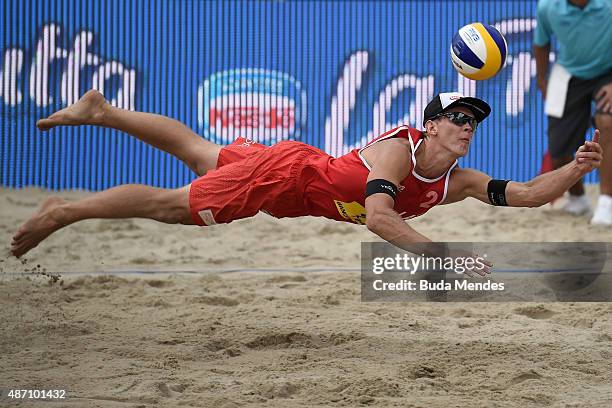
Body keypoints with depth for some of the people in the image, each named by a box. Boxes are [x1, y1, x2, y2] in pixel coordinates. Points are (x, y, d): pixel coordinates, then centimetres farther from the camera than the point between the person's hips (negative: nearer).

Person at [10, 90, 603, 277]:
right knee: (175, 204, -1)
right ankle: (62, 213, 12)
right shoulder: (398, 148, -32)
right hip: (286, 171, -7)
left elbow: (527, 194, -13)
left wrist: (576, 169, -29)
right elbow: (378, 216, -46)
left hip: (303, 188, 7)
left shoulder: (456, 182, -11)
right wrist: (443, 257, -50)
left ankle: (102, 110, 41)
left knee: (197, 154, 23)